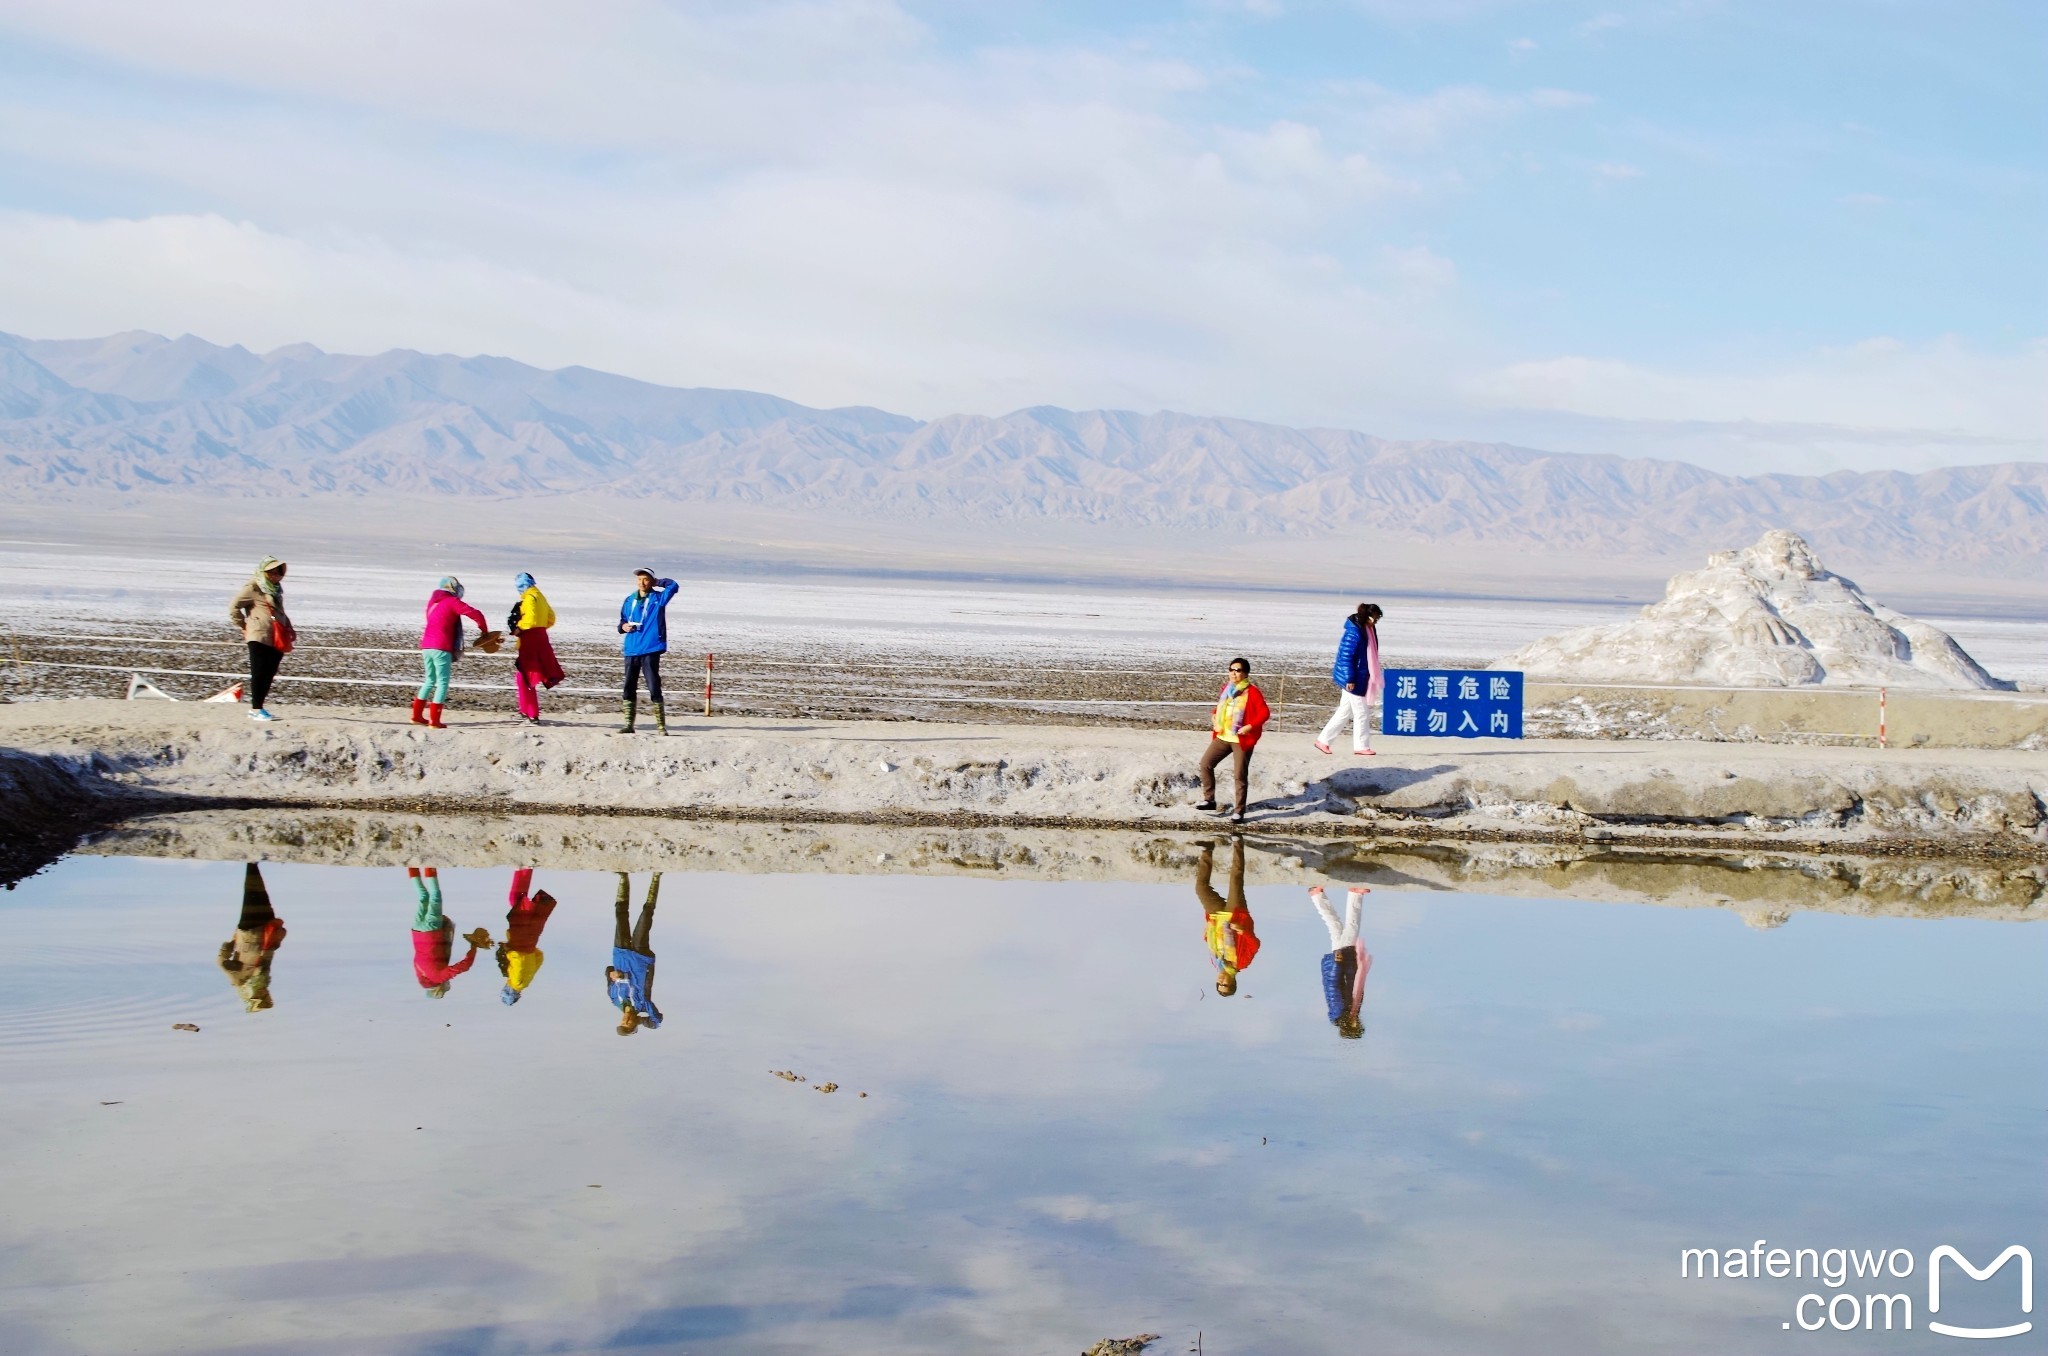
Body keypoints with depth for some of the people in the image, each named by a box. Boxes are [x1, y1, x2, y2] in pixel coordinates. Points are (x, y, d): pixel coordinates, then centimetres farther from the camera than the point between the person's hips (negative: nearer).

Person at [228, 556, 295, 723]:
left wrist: (289, 628, 20)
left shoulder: (275, 590, 22)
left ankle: (259, 707, 12)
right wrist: (243, 627, -5)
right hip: (259, 637, -8)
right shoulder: (253, 588, -2)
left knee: (269, 675, 6)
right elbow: (234, 607, -5)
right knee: (259, 674, -6)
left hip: (277, 639, 8)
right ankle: (256, 709, -3)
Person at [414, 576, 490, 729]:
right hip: (441, 648, -7)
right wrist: (484, 628, 6)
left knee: (430, 680, 20)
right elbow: (475, 614, -11)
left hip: (426, 646, 7)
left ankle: (416, 715, 22)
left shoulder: (432, 601, 18)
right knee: (443, 682, -2)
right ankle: (434, 720, -7)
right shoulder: (451, 601, -5)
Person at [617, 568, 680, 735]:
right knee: (629, 687, 5)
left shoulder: (658, 598, 3)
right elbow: (622, 621, 21)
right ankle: (628, 724, 12)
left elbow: (673, 585, -9)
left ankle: (661, 725, -2)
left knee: (654, 687, -6)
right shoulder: (629, 601, 13)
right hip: (631, 649, 4)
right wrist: (623, 626, -1)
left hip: (650, 649, -4)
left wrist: (656, 583, 2)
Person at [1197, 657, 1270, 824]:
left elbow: (1265, 714, -14)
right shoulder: (1227, 688, 10)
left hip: (1241, 740, -7)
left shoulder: (1252, 692, -11)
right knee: (1206, 763, 3)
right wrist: (1214, 717, 8)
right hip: (1222, 737, 7)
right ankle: (1209, 799, 14)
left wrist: (1250, 726, -22)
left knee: (1240, 775, -3)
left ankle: (1239, 811, 4)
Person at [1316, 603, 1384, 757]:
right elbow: (1346, 657, -20)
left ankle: (1323, 740, 17)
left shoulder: (1366, 630, 9)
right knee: (1361, 713, 0)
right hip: (1353, 680, -9)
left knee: (1344, 712, 12)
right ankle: (1361, 746, 10)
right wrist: (1350, 679, -20)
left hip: (1359, 679, 9)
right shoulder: (1354, 632, -20)